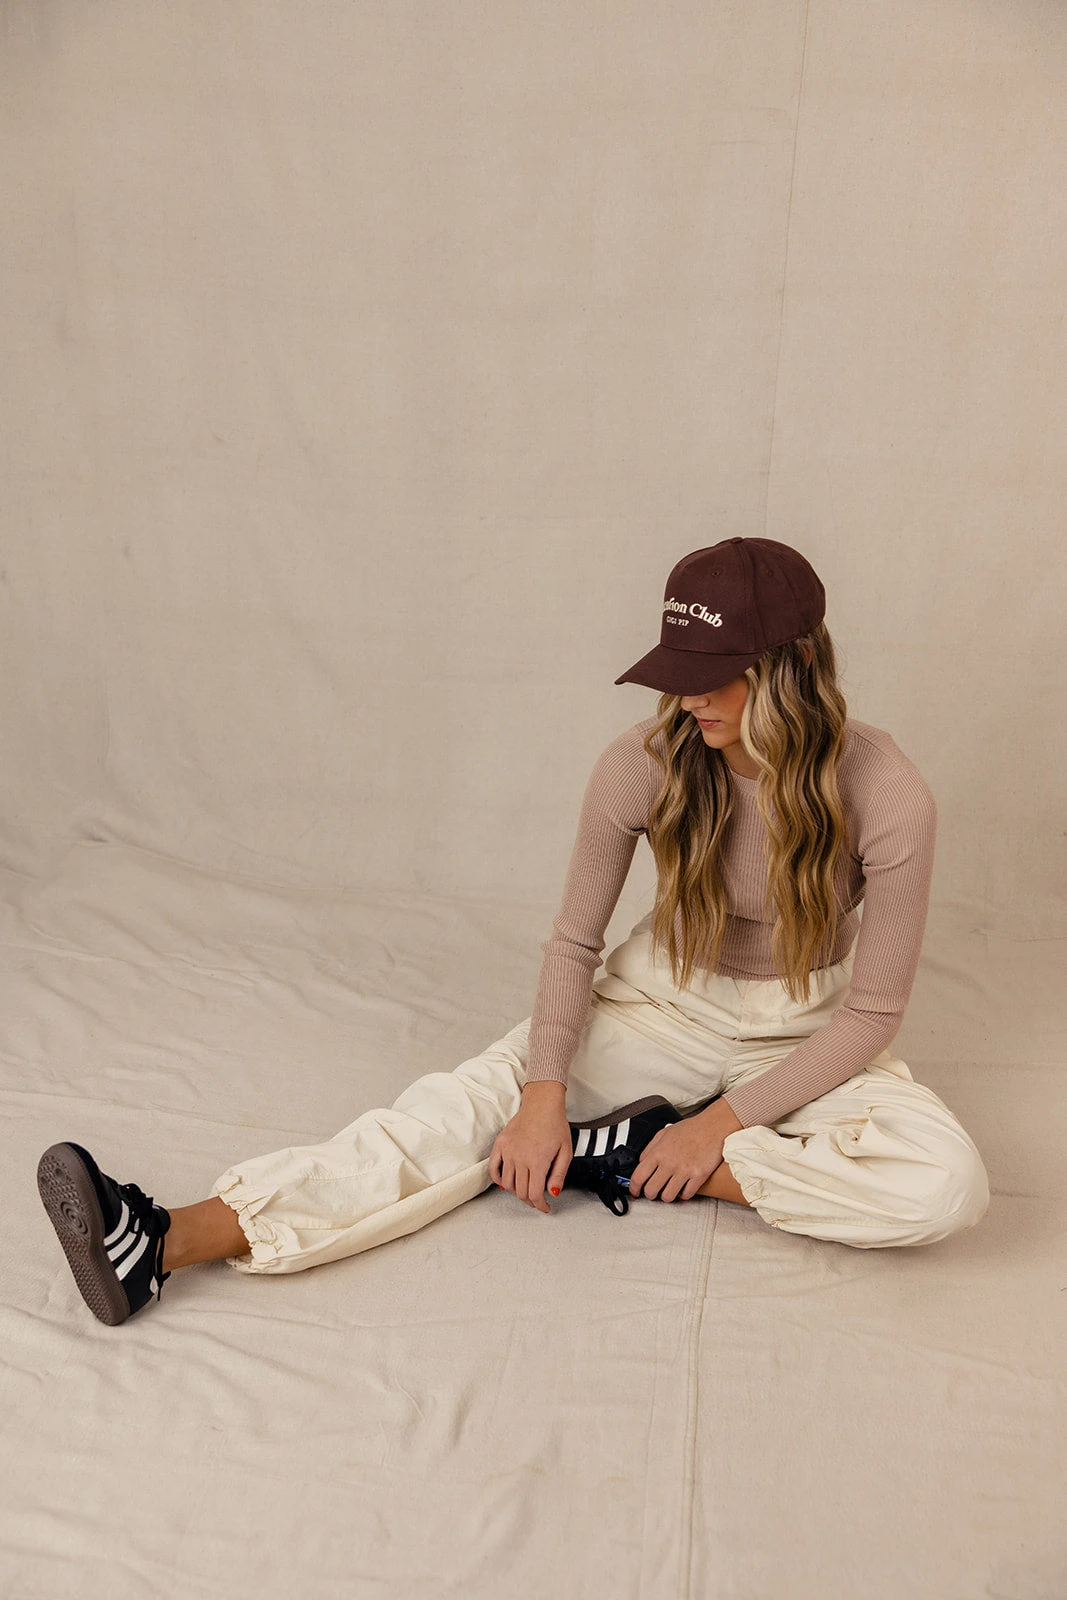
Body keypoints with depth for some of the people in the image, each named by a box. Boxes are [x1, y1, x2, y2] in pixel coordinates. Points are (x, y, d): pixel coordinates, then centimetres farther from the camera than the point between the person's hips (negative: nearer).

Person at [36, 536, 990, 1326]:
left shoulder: (886, 796, -23)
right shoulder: (644, 766, -18)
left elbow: (872, 1008, -15)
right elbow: (575, 941, -7)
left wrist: (723, 1121, -19)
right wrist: (545, 1091, -20)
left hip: (808, 1035, 0)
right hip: (662, 999, 1)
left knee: (948, 1185, -28)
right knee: (472, 1103, -21)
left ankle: (637, 1159, -21)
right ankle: (168, 1243, -32)